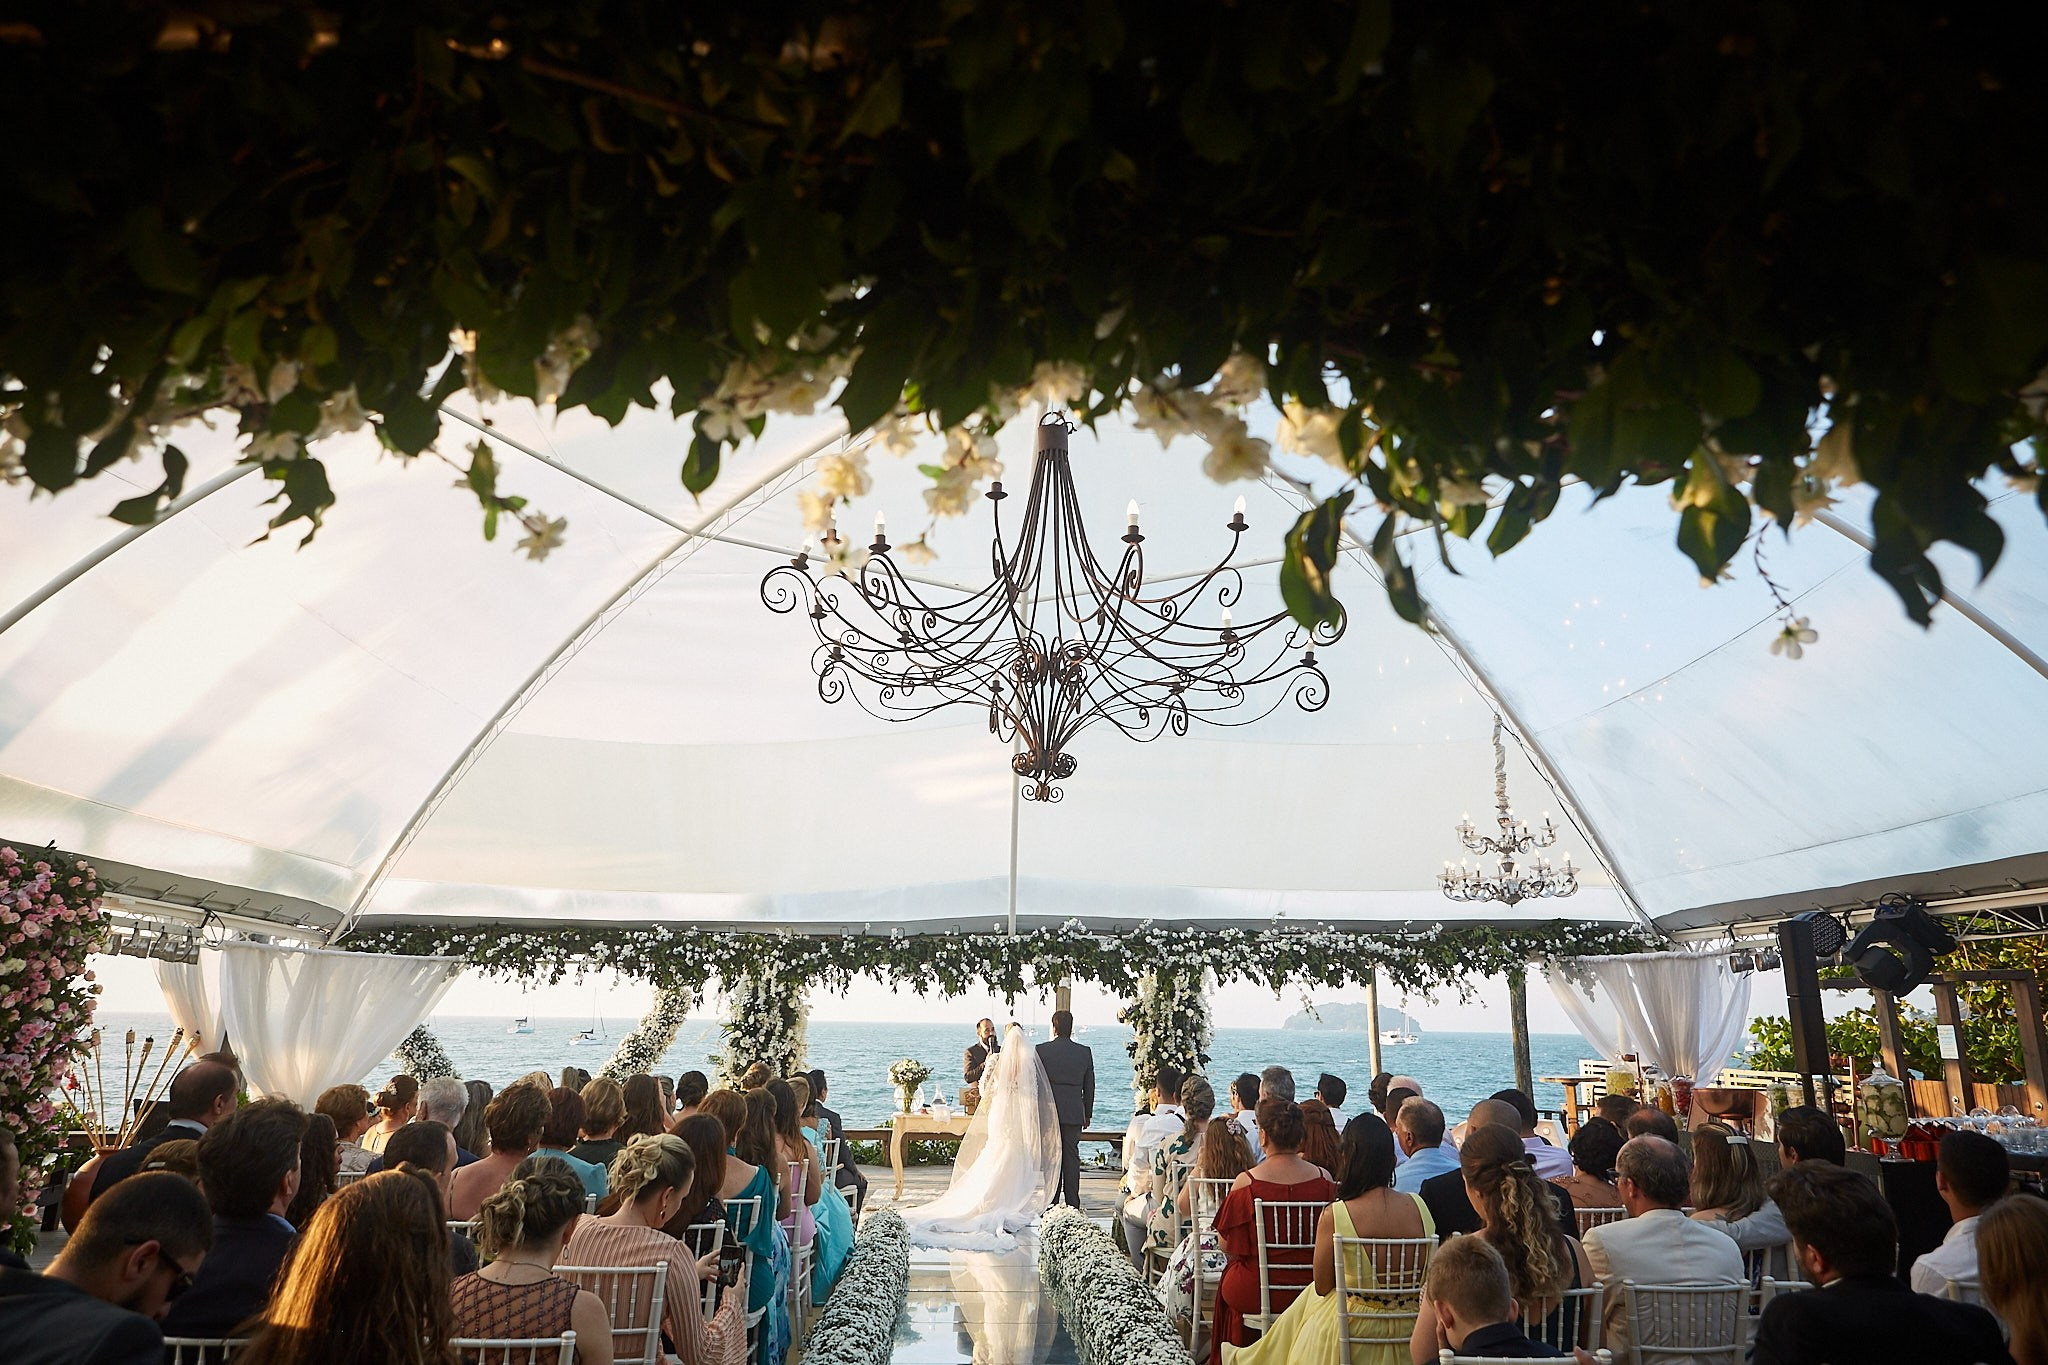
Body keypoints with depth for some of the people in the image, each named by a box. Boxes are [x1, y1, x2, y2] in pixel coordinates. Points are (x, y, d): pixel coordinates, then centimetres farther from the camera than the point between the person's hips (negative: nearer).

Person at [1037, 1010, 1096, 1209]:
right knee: (1072, 1157, 7)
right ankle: (1073, 1204, 9)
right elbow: (1089, 1086, 7)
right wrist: (1088, 1114, 16)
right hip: (1075, 1114, 2)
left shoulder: (1042, 1050, -6)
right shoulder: (1085, 1052, 2)